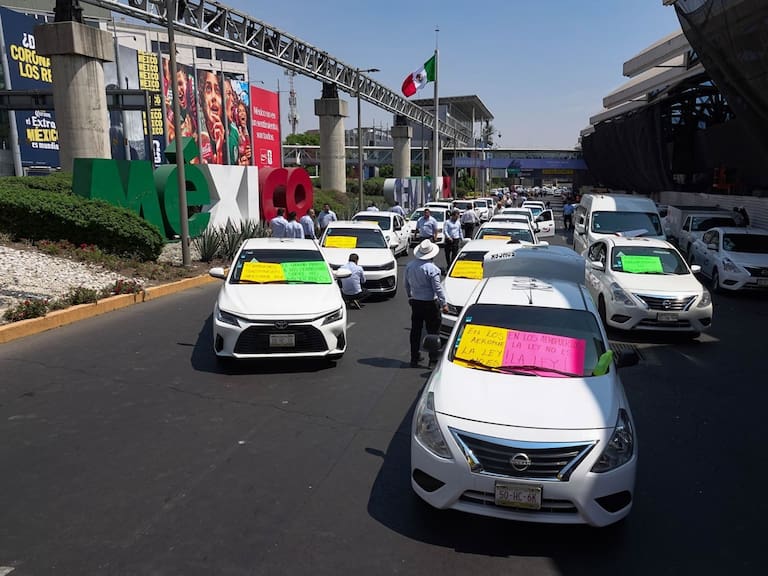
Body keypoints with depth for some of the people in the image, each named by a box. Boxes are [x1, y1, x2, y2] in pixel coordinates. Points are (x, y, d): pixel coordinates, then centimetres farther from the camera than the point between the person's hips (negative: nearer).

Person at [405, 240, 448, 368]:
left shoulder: (410, 266, 1)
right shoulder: (432, 268, -18)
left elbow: (407, 284, 11)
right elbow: (438, 288, -15)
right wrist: (444, 304, -6)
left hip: (415, 302, 6)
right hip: (430, 303, -6)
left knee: (415, 331, 14)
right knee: (433, 332, 3)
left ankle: (414, 358, 21)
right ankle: (433, 360, 6)